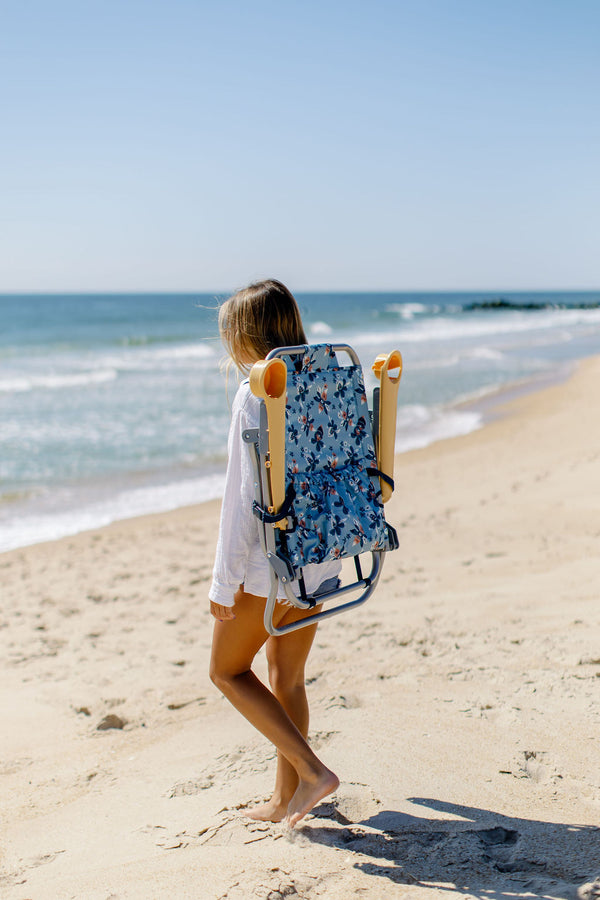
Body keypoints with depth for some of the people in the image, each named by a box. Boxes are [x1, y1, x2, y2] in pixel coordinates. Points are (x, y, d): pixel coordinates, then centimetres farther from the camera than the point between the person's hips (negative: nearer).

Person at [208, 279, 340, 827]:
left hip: (271, 556, -7)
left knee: (228, 671, 12)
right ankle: (286, 798, 29)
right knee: (288, 677, 19)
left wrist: (225, 580, -12)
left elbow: (247, 494, -18)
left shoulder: (255, 397, -17)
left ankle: (311, 770, 3)